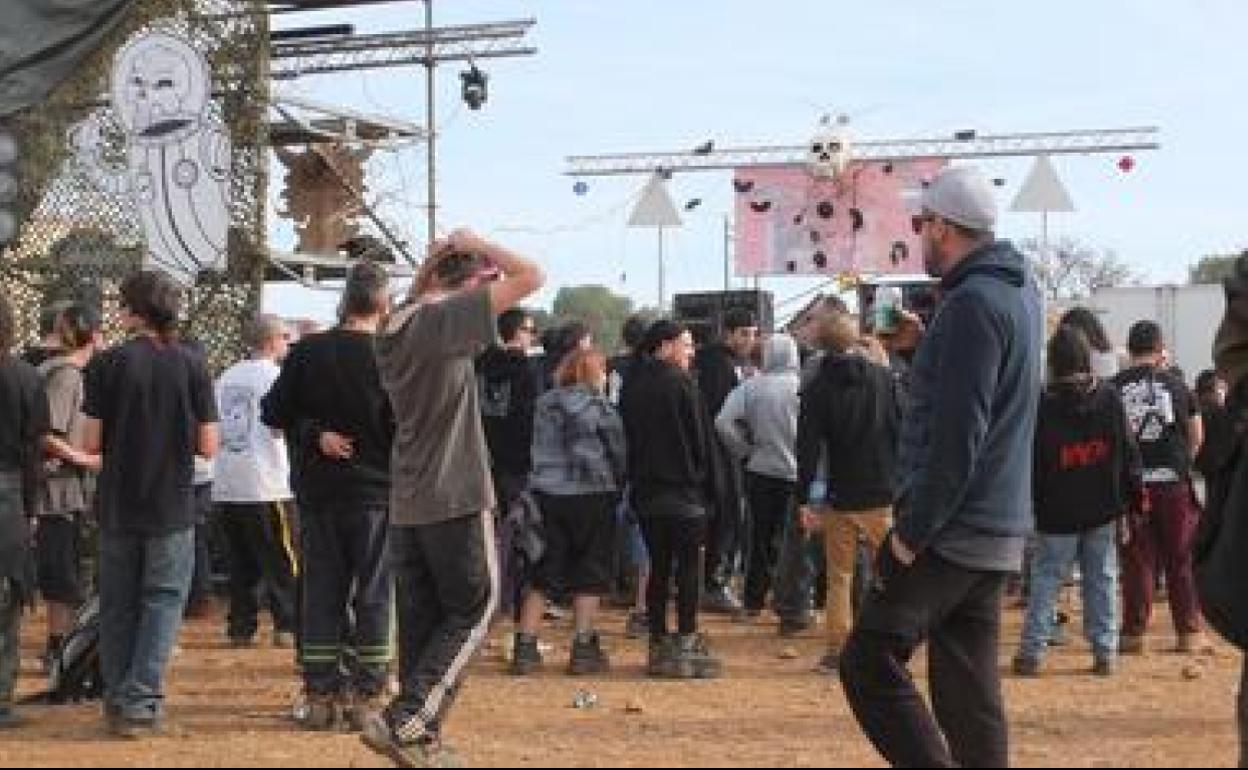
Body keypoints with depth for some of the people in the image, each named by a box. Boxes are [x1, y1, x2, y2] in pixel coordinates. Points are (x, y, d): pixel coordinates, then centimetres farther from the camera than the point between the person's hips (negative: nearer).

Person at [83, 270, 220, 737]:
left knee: (117, 607, 13)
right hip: (172, 508, -1)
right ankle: (140, 703, -2)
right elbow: (208, 446, -6)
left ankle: (117, 701, 19)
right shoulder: (192, 366, -5)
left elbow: (90, 443, -7)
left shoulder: (108, 364, -7)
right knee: (163, 601, 6)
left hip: (118, 506, 1)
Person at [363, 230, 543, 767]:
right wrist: (476, 244, -3)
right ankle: (405, 720, -7)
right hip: (455, 499, -8)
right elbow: (531, 277, -17)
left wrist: (435, 258, 21)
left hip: (406, 502, 8)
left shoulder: (396, 326, 10)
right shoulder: (445, 317, -14)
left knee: (421, 620, 10)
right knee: (472, 612, 2)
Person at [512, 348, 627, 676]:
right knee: (590, 575, 5)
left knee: (542, 574, 9)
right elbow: (618, 453, -3)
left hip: (547, 493, 5)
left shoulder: (546, 404, 6)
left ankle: (525, 648, 6)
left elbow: (539, 451, 10)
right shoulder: (599, 407, -8)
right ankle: (583, 649, 5)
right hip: (591, 494, -5)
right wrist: (619, 487, 9)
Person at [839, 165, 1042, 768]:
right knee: (969, 689, 11)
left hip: (952, 534, -9)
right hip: (998, 536, 9)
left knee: (870, 663, -4)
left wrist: (911, 533, -17)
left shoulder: (971, 305, -16)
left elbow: (955, 439, -21)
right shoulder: (1019, 289, 13)